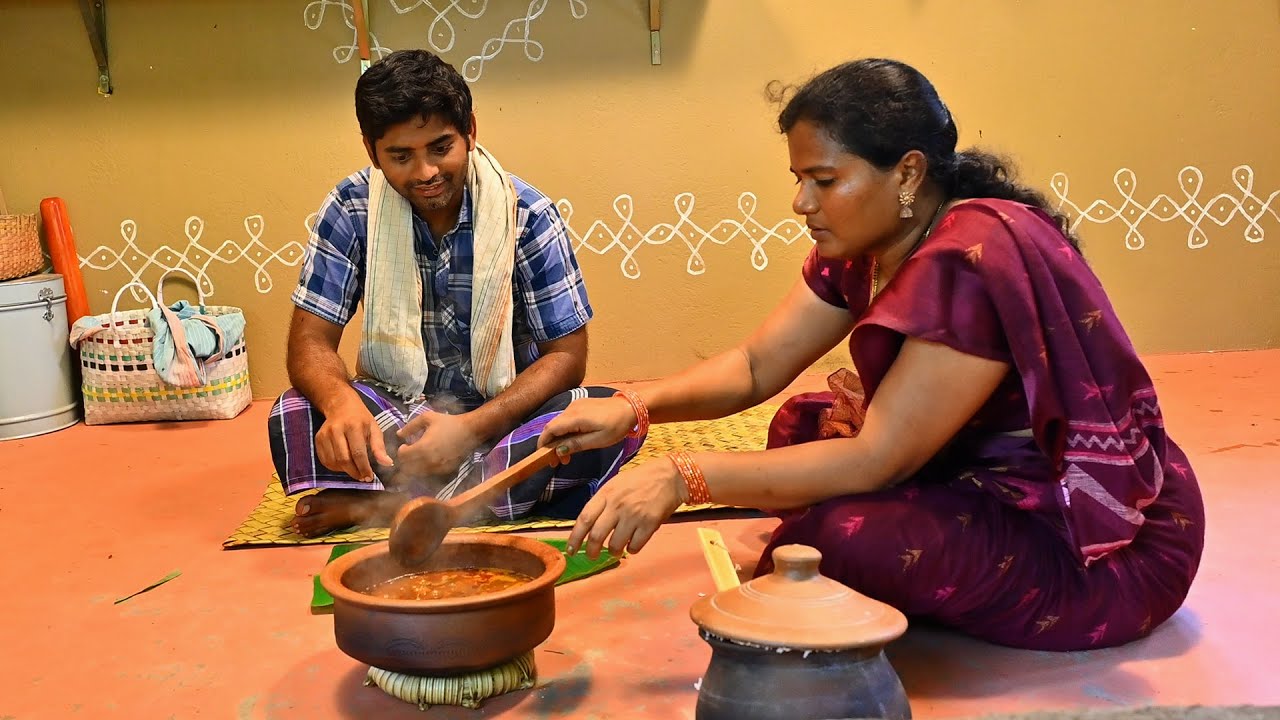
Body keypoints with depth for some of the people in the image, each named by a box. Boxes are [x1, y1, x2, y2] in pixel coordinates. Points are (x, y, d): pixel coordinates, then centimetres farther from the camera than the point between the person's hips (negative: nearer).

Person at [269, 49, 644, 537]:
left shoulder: (527, 215, -11)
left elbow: (566, 355, -10)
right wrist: (341, 402, -33)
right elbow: (311, 340, -8)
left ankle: (379, 503, -26)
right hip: (395, 411, 0)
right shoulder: (351, 208, -7)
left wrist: (471, 427, -26)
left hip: (503, 411, 0)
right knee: (293, 420, -29)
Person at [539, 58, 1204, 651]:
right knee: (801, 427, 4)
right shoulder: (862, 249, 0)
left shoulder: (976, 259, -28)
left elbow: (875, 461, -29)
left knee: (836, 530, -27)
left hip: (1111, 550, -9)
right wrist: (633, 407, -14)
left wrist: (681, 478, -31)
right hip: (994, 480, 9)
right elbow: (756, 365, 2)